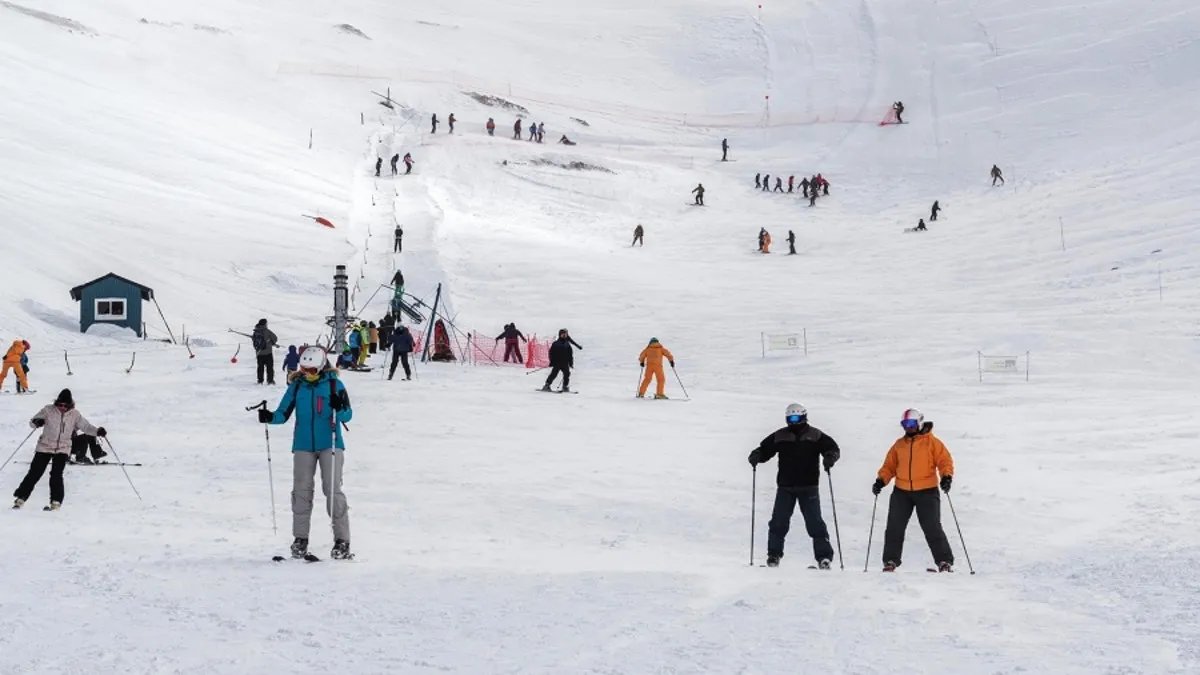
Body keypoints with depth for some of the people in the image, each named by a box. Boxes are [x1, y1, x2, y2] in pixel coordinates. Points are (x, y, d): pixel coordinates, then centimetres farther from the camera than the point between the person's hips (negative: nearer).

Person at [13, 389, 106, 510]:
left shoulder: (74, 414, -3)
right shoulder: (49, 410, -7)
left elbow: (85, 426, -1)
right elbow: (32, 422, -2)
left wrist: (97, 431, -19)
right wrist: (37, 422, -26)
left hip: (63, 449, 0)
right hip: (45, 447, 0)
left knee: (56, 474, -14)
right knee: (35, 473, 0)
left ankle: (56, 502, -6)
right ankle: (20, 498, 11)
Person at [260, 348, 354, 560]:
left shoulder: (334, 384, -2)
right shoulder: (297, 386, 6)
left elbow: (347, 415, -6)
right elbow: (284, 413, 5)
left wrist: (340, 408, -28)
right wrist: (270, 417, -15)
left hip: (330, 445, -3)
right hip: (303, 446, 3)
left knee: (333, 490, -8)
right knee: (301, 491, 2)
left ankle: (342, 541, -5)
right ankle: (300, 539, 10)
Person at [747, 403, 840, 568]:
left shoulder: (815, 436, 1)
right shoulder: (780, 437, 6)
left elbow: (833, 448, -4)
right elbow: (765, 449, 9)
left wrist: (830, 457, -26)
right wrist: (756, 455, -13)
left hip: (808, 487, -2)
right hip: (785, 486, 2)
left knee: (815, 522, -4)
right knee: (779, 521, -2)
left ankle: (824, 556, 0)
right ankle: (774, 554, 8)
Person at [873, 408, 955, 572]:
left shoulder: (932, 442, 0)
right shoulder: (899, 444, 12)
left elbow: (945, 460, -5)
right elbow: (889, 466, 15)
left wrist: (947, 477, -22)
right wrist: (881, 480, 0)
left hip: (927, 491, -4)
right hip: (901, 492, 4)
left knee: (932, 528, -6)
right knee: (894, 528, 3)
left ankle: (945, 561, 1)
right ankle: (891, 561, 12)